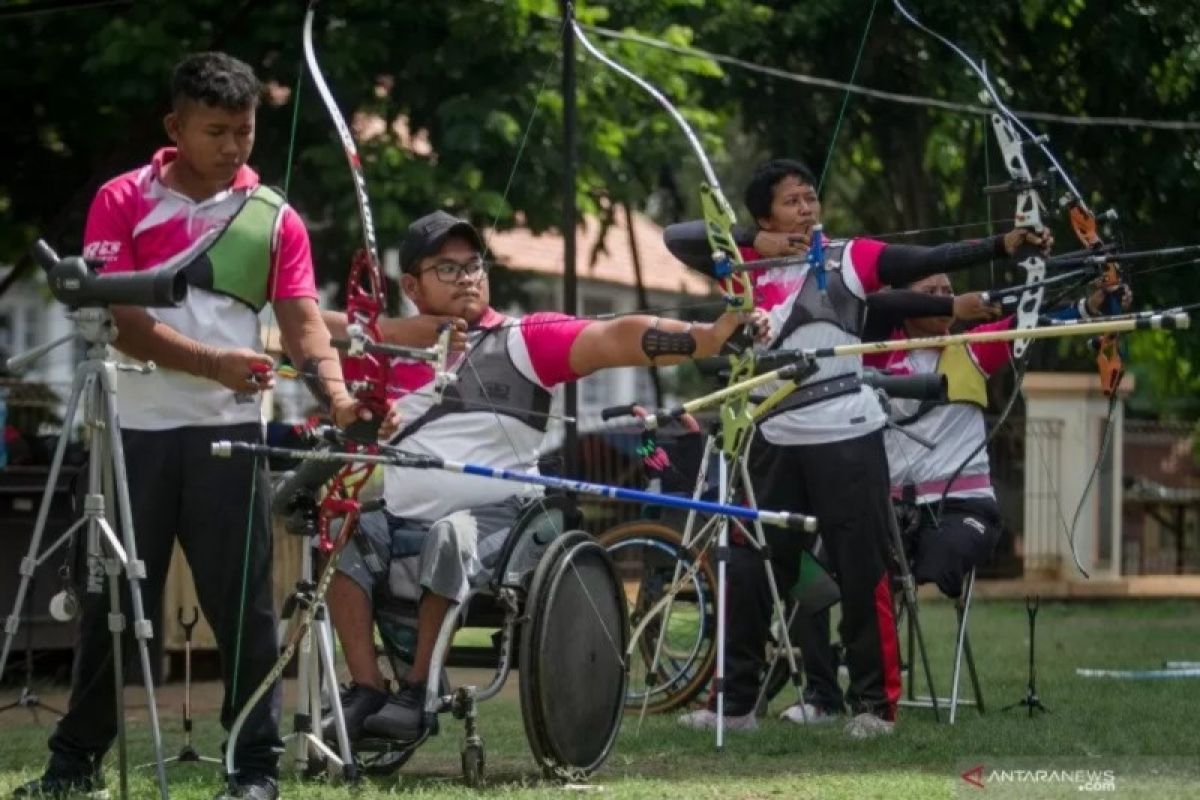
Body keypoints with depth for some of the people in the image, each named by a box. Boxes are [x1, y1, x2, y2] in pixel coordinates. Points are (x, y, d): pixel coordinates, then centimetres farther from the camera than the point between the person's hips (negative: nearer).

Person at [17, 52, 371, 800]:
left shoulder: (275, 218, 5)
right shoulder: (122, 202, 0)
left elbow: (303, 318, -2)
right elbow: (122, 320, -8)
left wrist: (336, 390, -22)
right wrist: (213, 362, -22)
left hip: (228, 431, 0)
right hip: (137, 428, 0)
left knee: (245, 604, 0)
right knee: (113, 601, 7)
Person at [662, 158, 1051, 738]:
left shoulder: (850, 258, 0)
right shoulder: (749, 267, 9)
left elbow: (931, 261, -10)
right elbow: (676, 238, 3)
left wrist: (1004, 245, -23)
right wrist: (754, 243, -7)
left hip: (847, 435, -4)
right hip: (776, 439, 4)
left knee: (862, 571, -1)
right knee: (749, 569, 8)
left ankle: (876, 702, 8)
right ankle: (736, 701, 19)